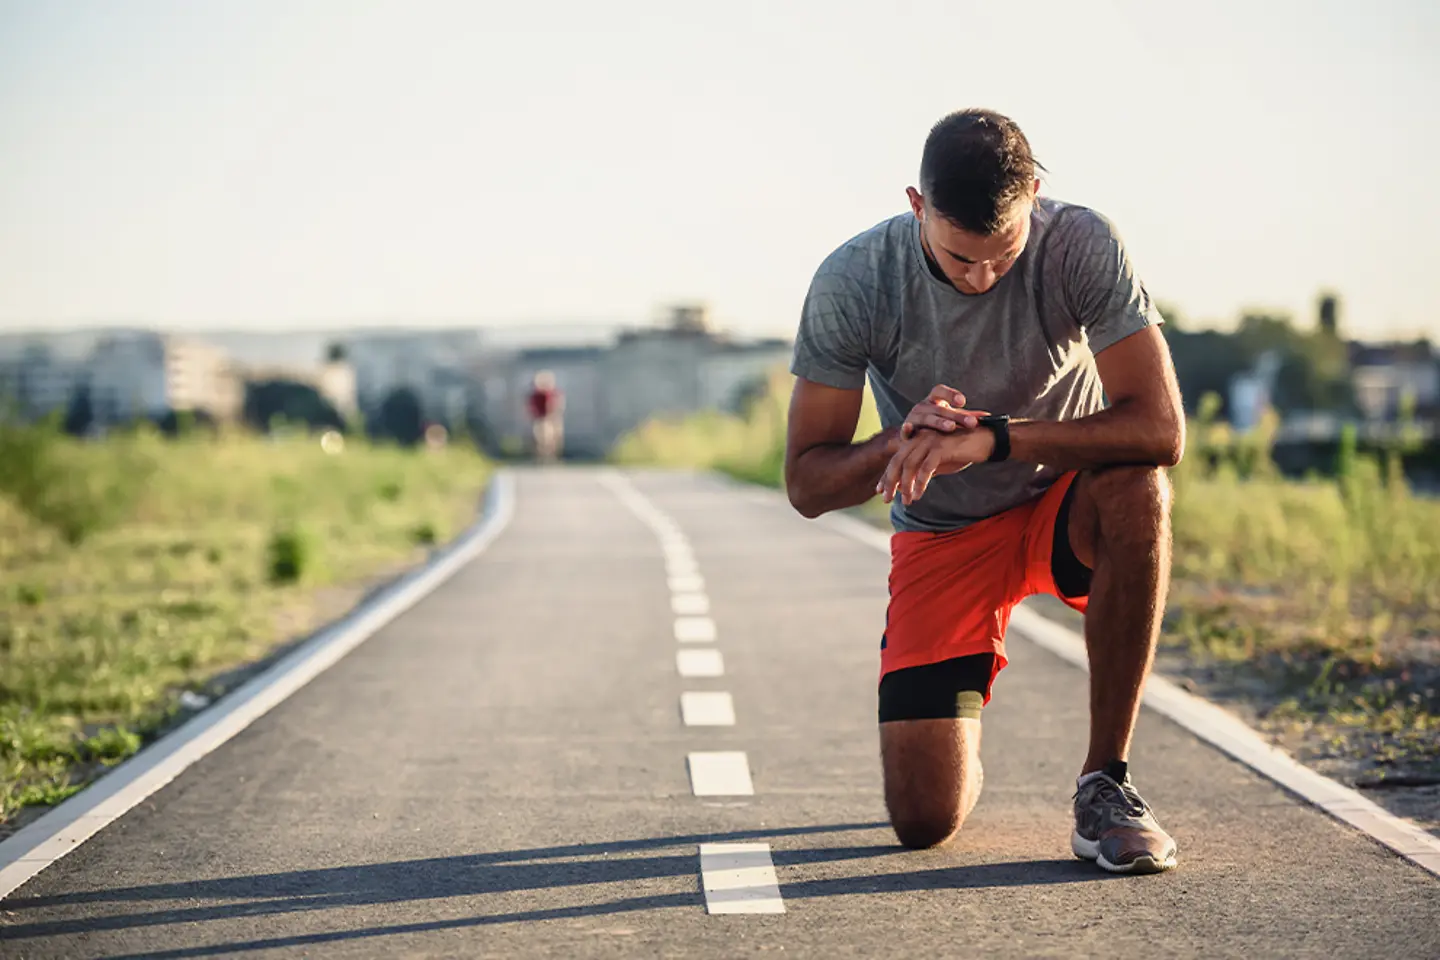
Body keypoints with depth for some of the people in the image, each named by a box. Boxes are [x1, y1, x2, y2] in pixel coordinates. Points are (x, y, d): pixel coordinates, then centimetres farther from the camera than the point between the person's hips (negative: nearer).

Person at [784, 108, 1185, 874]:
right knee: (924, 822, -12)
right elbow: (806, 483, -13)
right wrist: (904, 442, -34)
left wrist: (990, 437, -39)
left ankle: (1105, 782, -22)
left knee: (1137, 489, -38)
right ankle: (952, 745, 29)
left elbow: (1160, 429, -29)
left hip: (1065, 504, 0)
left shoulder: (1080, 246, -21)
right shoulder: (852, 283, -19)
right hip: (941, 535, 0)